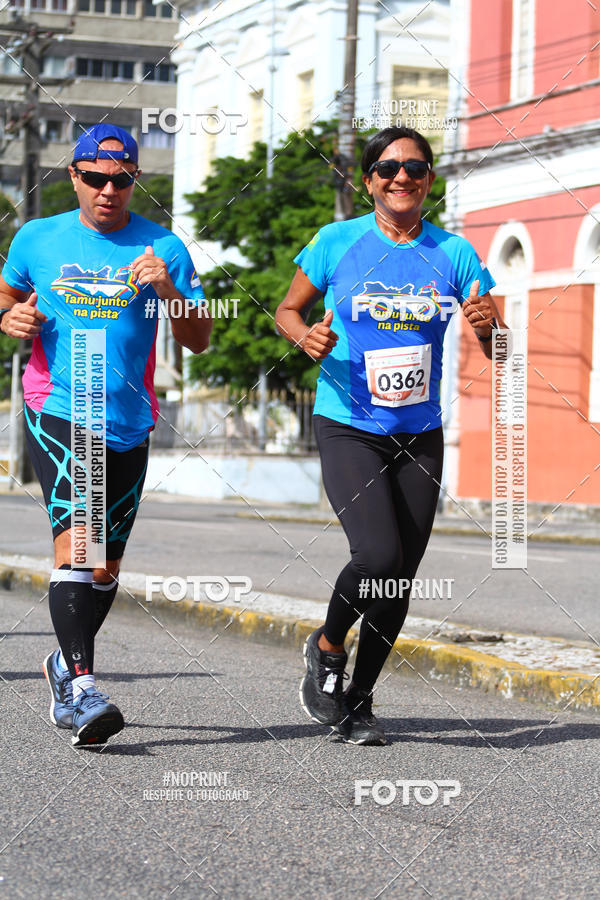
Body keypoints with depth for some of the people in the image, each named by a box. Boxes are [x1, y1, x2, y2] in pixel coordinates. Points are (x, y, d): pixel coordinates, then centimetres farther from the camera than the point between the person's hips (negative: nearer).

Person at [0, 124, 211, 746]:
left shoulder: (162, 248, 2)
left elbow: (199, 340, 1)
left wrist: (169, 289, -17)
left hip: (128, 426, 2)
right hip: (56, 414, -2)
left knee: (106, 566, 10)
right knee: (74, 545, -20)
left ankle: (65, 663, 35)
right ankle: (82, 686, -24)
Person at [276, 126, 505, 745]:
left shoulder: (453, 254, 2)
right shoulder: (337, 243, -3)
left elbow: (499, 355, 2)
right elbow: (288, 310, 9)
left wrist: (485, 326, -21)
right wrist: (305, 336, -13)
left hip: (419, 435, 3)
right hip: (348, 428, -3)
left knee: (400, 580, 5)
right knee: (378, 556, -21)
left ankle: (359, 701, 23)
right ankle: (326, 648, 8)